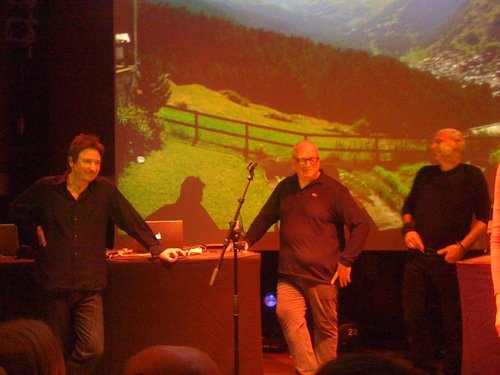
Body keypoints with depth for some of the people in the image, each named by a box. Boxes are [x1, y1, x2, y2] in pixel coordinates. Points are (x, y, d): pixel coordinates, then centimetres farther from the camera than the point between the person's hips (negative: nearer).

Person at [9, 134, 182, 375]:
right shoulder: (46, 189, 2)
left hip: (89, 286, 0)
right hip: (55, 284, 0)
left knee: (93, 348, -13)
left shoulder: (104, 190, 1)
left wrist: (157, 249, -1)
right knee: (59, 351, 6)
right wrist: (37, 228, 8)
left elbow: (132, 220, 2)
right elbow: (17, 210, 20)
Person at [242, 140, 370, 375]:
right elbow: (265, 218, 27)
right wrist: (247, 242, 14)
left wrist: (346, 261, -7)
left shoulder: (332, 189, -2)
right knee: (287, 314, -16)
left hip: (323, 275, -4)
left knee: (325, 327, 3)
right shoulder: (285, 188, 14)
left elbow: (360, 224, -4)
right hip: (290, 274, 4)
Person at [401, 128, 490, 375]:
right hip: (418, 258, 4)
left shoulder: (472, 176, 0)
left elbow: (484, 218, -2)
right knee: (414, 317, 3)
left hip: (450, 260, -4)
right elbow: (408, 208, 21)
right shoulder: (425, 174, 12)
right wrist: (408, 229, 1)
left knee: (453, 323, 0)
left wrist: (462, 246, -12)